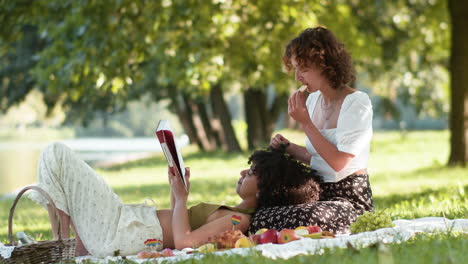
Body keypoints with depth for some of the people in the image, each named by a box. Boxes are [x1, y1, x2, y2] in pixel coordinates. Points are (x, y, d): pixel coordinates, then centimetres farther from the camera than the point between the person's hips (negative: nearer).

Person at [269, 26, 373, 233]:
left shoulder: (357, 103, -13)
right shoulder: (313, 100, 9)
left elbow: (338, 162, -20)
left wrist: (305, 123, -18)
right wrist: (289, 147, -1)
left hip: (351, 198, -6)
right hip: (319, 192, 7)